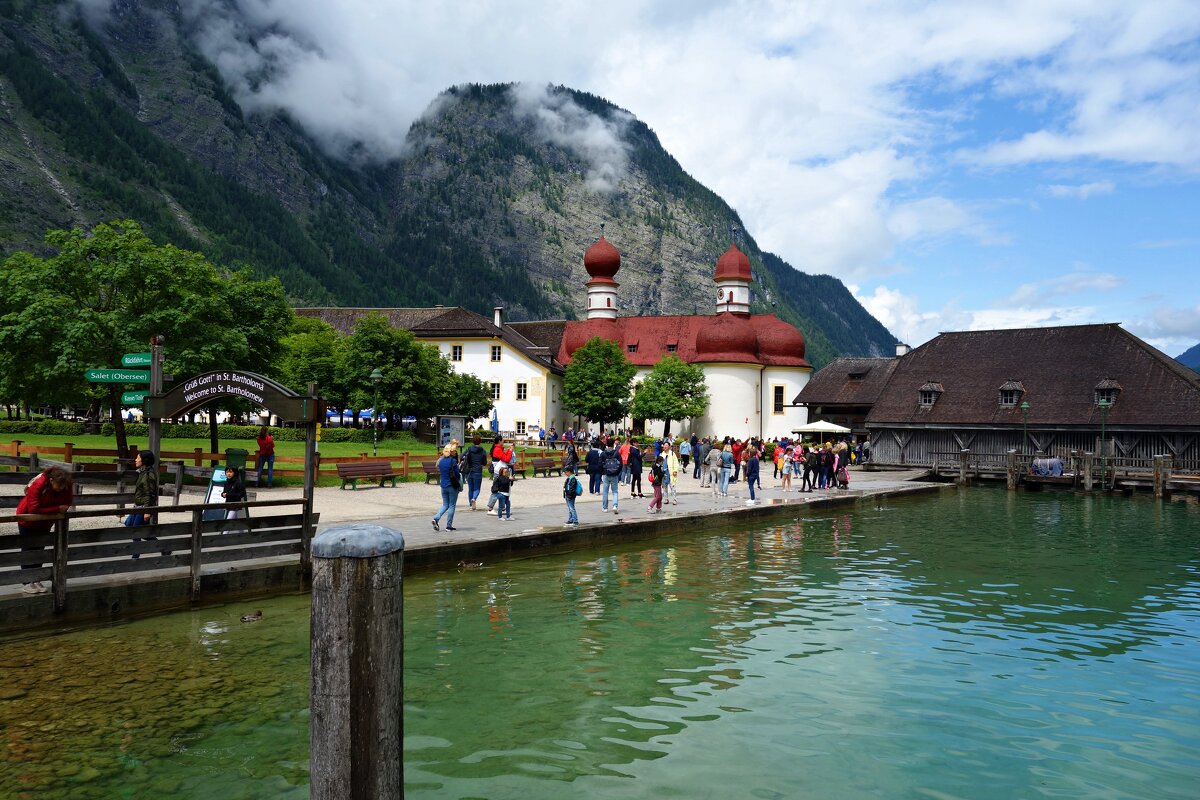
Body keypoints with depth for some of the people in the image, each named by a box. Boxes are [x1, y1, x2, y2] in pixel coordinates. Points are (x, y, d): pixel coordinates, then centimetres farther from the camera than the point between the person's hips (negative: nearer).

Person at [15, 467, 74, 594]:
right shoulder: (38, 485, -33)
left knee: (39, 551, 9)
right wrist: (57, 509, -35)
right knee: (28, 551, 1)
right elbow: (34, 509, -35)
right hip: (28, 520, -4)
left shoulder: (67, 486, -21)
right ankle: (27, 583, 5)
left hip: (45, 522, 4)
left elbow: (66, 504, -11)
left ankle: (37, 581, 16)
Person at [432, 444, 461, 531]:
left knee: (445, 505, 16)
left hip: (443, 485, 6)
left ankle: (436, 518, -6)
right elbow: (457, 475, -11)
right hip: (452, 486, -6)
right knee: (452, 505, 5)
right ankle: (449, 526, 7)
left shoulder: (441, 461, 5)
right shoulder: (453, 461, -13)